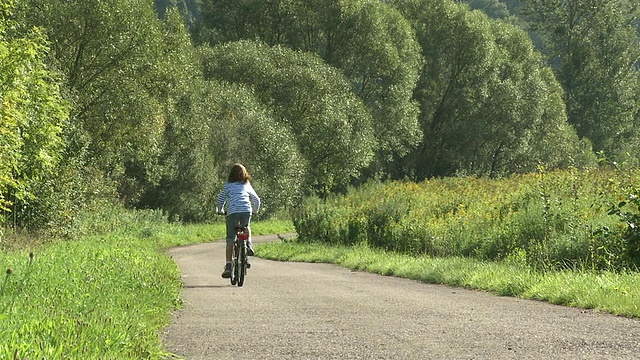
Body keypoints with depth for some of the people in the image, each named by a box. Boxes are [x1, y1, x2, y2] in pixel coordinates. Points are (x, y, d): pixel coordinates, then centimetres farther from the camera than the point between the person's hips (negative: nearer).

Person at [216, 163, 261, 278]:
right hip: (246, 211, 2)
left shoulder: (228, 186, 16)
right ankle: (248, 245, 9)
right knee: (246, 228, 35)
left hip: (232, 212, -2)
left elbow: (220, 201, 18)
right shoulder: (247, 186, 22)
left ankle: (228, 266, -6)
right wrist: (254, 211, 47)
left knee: (230, 239, 1)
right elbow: (256, 200, 29)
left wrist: (220, 211, 37)